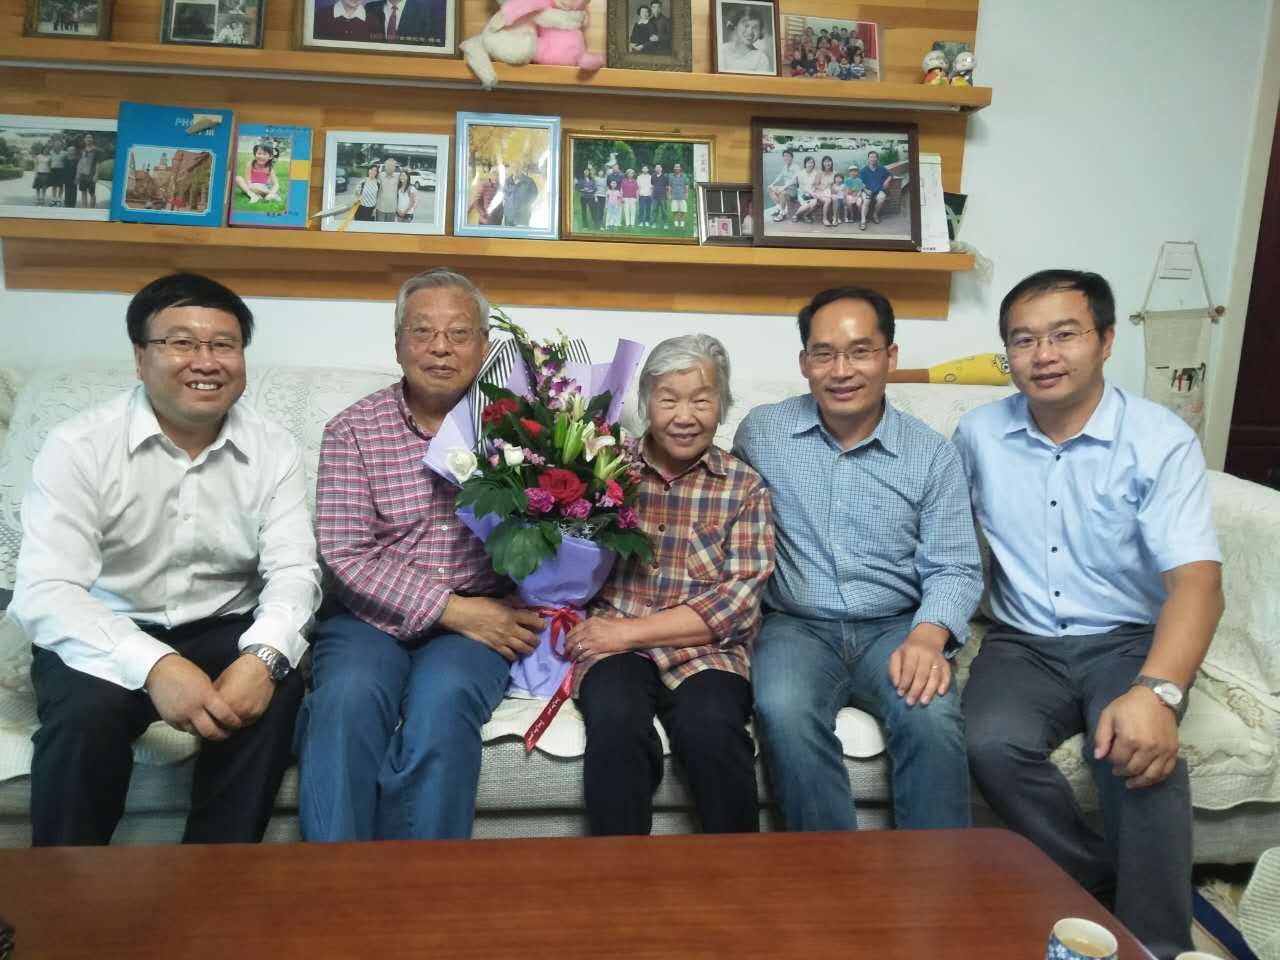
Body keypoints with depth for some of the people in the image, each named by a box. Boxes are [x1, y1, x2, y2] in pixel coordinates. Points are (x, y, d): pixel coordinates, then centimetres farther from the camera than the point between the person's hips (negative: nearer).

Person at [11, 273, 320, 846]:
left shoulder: (273, 450, -3)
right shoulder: (79, 446, -11)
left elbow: (293, 571, -10)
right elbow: (44, 592, -20)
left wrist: (263, 656, -33)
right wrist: (155, 665, -37)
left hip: (224, 632, 2)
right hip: (107, 635, -1)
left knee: (276, 691, -28)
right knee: (87, 708, -32)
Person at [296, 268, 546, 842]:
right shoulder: (353, 429, 3)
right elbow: (345, 554, -5)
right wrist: (451, 608, -14)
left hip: (477, 622, 0)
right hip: (371, 617, 1)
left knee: (441, 698, -29)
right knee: (348, 697, -29)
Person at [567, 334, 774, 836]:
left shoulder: (744, 486, 5)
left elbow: (740, 599, -4)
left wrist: (627, 631, -12)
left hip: (706, 648, 0)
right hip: (613, 641, 0)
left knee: (711, 727, -30)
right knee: (615, 722, -31)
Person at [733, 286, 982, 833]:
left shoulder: (933, 454, 5)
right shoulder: (761, 433, 5)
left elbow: (954, 568, 2)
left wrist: (928, 636, -18)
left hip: (896, 627, 1)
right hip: (796, 625, 0)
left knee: (932, 717, -30)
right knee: (784, 713, -32)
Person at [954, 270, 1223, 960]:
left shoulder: (1161, 439, -8)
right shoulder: (978, 435, 3)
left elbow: (1196, 581, -18)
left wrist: (1156, 692, -35)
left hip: (1128, 642, -2)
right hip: (1023, 643, 2)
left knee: (1137, 751, -32)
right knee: (991, 744, -27)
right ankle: (1106, 892, -3)